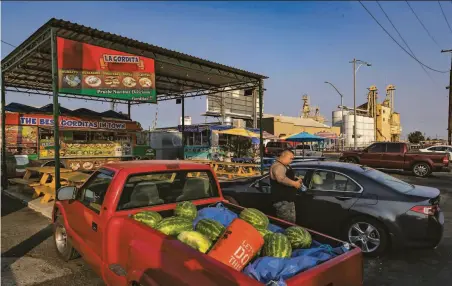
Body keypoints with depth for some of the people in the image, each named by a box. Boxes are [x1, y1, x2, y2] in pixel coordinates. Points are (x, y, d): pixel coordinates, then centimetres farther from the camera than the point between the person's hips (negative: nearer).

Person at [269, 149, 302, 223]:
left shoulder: (285, 166, 17)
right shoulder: (278, 166, -19)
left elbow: (290, 177, 32)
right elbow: (281, 179, -36)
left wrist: (297, 180, 11)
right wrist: (294, 183, -25)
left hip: (288, 199, 11)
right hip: (282, 201, -11)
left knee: (291, 222, 18)